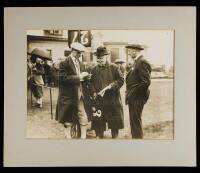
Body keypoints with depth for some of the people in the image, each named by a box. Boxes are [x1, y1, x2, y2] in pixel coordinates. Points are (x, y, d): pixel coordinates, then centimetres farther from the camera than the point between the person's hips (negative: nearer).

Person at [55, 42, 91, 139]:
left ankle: (83, 137, 9)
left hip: (79, 95, 6)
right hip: (68, 96, -6)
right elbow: (63, 78, -20)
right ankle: (68, 136, 22)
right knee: (68, 120, 8)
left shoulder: (80, 63, 12)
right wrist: (78, 77, -21)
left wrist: (84, 76, -3)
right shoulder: (64, 63, -11)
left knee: (83, 118, 2)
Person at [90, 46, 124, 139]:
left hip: (113, 100, -2)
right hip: (99, 100, 2)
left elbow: (121, 80, -3)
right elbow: (91, 82, 11)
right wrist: (93, 92, -5)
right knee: (98, 123, 5)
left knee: (114, 123, 7)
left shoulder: (114, 67, -1)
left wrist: (111, 86, -16)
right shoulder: (94, 69, 8)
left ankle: (115, 137, 22)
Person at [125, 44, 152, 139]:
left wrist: (133, 93, -17)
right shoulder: (136, 62, 15)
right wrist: (129, 94, 9)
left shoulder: (142, 62, -16)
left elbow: (146, 81, -23)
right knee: (134, 121, 17)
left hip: (137, 98, -10)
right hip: (133, 98, 10)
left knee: (136, 122, -3)